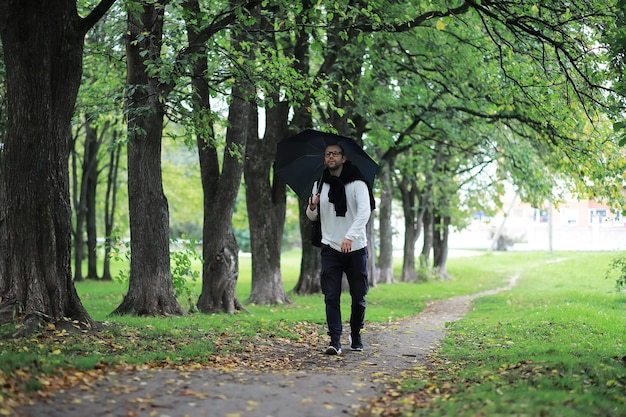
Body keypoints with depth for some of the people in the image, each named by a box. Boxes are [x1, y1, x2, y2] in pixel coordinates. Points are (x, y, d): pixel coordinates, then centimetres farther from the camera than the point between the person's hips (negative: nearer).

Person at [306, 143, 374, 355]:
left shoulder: (357, 183, -5)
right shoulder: (320, 184, 8)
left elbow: (365, 211, -18)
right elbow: (312, 217, 13)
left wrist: (350, 236, -32)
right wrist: (312, 207, -12)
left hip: (355, 248, -2)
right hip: (330, 248, 2)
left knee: (358, 296, 8)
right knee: (331, 296, -8)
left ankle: (356, 337, 25)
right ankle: (335, 341, -9)